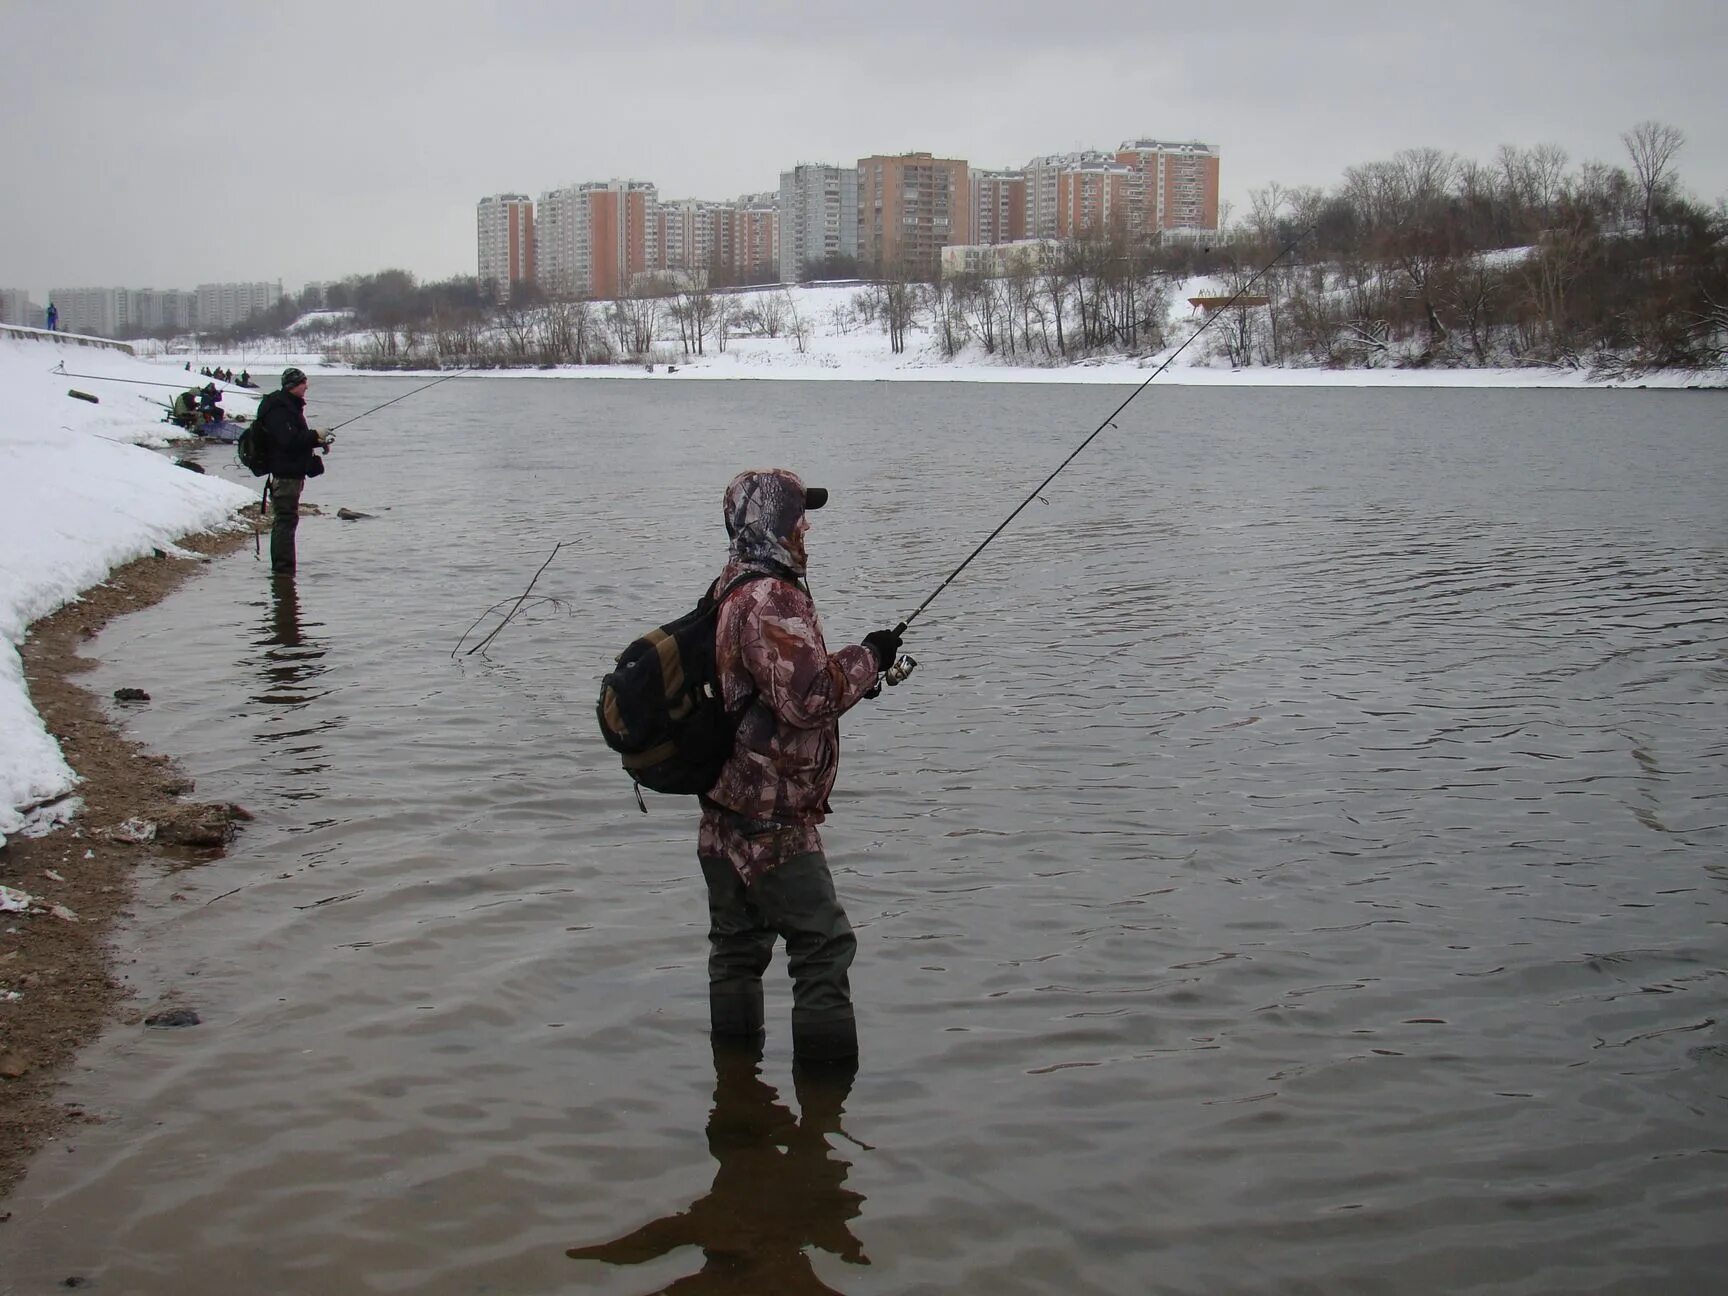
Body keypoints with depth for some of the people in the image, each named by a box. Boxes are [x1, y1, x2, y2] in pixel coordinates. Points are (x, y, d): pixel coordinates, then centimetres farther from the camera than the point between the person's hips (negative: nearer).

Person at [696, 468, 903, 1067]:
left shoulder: (732, 591, 15)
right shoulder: (772, 598, -18)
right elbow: (807, 697, -26)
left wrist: (849, 674, 14)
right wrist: (865, 658, -11)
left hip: (731, 809, 11)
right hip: (771, 816, -11)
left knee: (739, 942, 17)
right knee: (824, 944, -7)